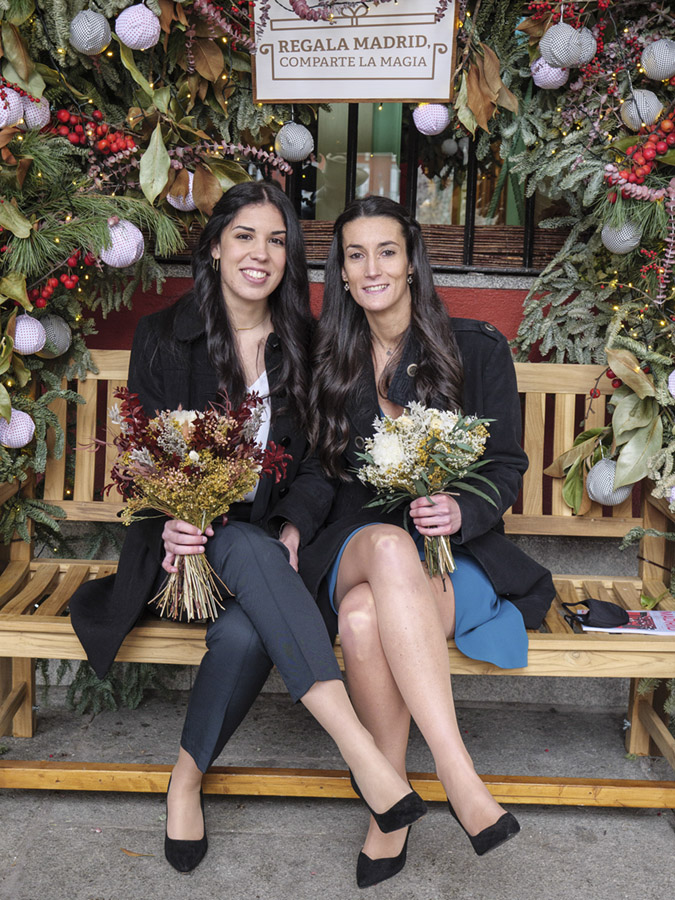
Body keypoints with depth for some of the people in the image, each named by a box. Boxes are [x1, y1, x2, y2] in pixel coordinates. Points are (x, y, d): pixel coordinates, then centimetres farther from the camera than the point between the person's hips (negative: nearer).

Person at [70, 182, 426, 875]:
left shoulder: (301, 346, 7)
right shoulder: (162, 336, 3)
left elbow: (317, 461, 6)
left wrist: (292, 532, -14)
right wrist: (170, 521, -20)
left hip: (269, 541, 2)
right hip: (186, 540, -1)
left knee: (247, 631, -33)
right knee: (247, 548, -37)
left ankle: (187, 778, -12)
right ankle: (354, 739, -43)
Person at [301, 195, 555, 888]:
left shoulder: (477, 349, 4)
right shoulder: (331, 358, 13)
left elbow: (507, 467, 3)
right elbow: (319, 472, 11)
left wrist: (461, 512, -19)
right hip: (353, 549, 2)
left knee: (365, 616, -37)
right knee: (389, 544, -38)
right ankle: (460, 777, -38)